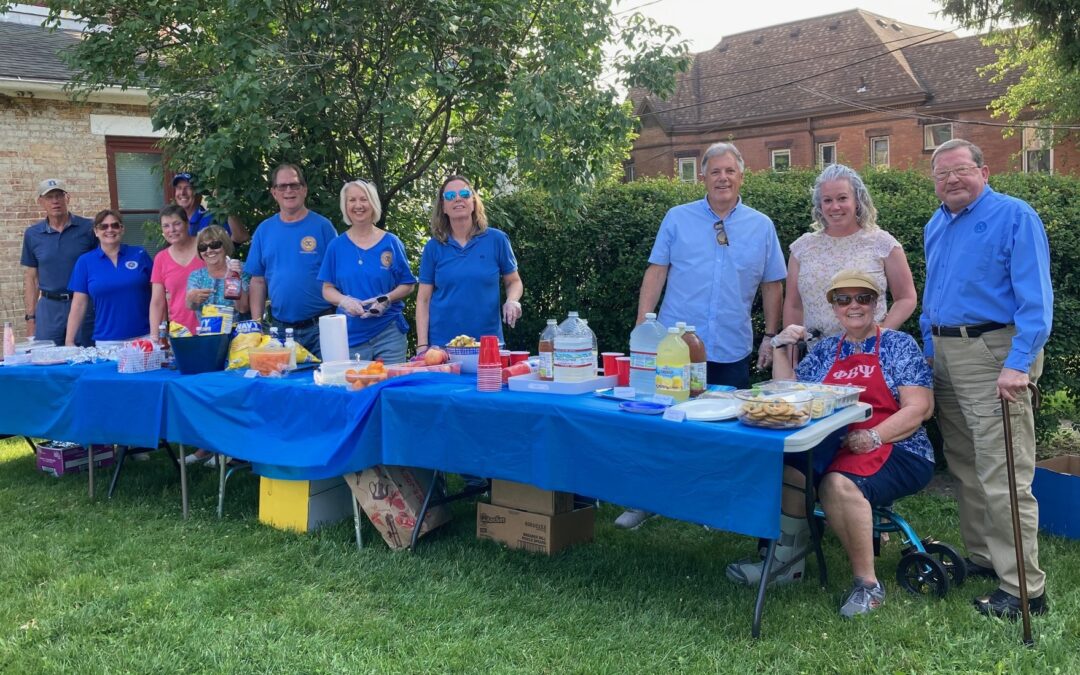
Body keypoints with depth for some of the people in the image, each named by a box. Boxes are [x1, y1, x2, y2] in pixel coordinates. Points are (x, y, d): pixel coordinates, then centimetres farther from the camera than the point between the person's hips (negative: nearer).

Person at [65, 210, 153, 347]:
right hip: (106, 341, 0)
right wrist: (69, 341, -1)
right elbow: (79, 305, 4)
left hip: (144, 337, 0)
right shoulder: (85, 261, 4)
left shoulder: (140, 254, 3)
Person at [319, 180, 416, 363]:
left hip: (389, 333, -1)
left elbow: (408, 284, 6)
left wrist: (387, 299, -12)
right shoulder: (336, 246, 6)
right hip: (350, 336, 1)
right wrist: (344, 300, -13)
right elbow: (327, 289, 8)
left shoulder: (391, 243, 3)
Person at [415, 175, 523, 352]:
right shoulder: (433, 247, 3)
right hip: (441, 343, 0)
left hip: (488, 342, 0)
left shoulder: (496, 240, 0)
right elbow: (423, 300, 4)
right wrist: (422, 346, -4)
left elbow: (514, 282, 10)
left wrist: (512, 301, -13)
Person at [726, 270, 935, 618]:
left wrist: (873, 437, -20)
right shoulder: (825, 350, 17)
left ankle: (867, 583, -21)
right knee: (788, 467, -26)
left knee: (839, 483, -34)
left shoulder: (900, 345, 3)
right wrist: (781, 348, 4)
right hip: (834, 447, 5)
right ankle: (788, 559, -13)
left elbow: (920, 408, -6)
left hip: (897, 450, -4)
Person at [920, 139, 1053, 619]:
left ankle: (1023, 588, -2)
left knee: (1002, 475, -9)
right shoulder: (935, 226, 14)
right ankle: (983, 557, 29)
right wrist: (929, 350, 17)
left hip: (994, 353, -8)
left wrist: (1017, 364, -23)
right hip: (944, 357, 8)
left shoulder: (1015, 217, -9)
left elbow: (1035, 299, -15)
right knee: (965, 467, 15)